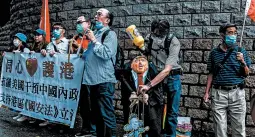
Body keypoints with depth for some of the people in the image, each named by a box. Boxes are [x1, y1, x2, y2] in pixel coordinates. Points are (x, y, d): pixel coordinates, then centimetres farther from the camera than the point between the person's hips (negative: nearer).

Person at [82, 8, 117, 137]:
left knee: (106, 113, -7)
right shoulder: (96, 33, 17)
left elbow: (106, 54, -21)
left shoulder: (110, 34, -6)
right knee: (96, 112, 17)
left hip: (104, 80, -9)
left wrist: (94, 40, -15)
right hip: (94, 79, 9)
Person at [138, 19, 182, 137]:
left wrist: (149, 85, -34)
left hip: (172, 77, -2)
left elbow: (167, 70, -30)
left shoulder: (174, 43, -23)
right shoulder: (149, 38, -11)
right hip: (156, 76, 3)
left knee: (172, 112, 3)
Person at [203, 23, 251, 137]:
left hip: (237, 92, 0)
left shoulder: (241, 51, 5)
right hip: (218, 93, 0)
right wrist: (207, 92, 4)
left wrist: (243, 62, -12)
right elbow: (211, 74, 10)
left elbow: (246, 74, 7)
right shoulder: (214, 53, 6)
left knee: (239, 128, 5)